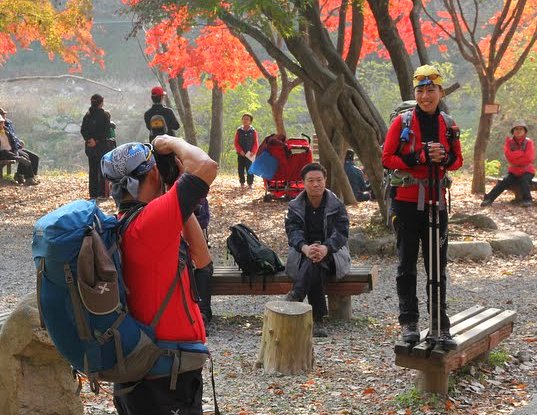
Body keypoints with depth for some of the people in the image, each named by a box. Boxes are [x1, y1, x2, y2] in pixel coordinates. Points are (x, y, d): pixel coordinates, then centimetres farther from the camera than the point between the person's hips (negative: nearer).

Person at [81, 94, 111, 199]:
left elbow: (83, 130, 0)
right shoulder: (104, 115, -8)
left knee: (92, 170, 10)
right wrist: (97, 141, -11)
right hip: (102, 146, -5)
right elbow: (106, 132, -14)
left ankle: (93, 193, 9)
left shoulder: (87, 115, 6)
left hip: (90, 146, 5)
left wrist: (89, 139, -8)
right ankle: (102, 193, -3)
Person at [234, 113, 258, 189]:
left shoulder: (253, 131, 3)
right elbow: (236, 142, 4)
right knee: (240, 169, 4)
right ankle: (242, 183, 13)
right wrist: (240, 150, -10)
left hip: (249, 154, -2)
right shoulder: (239, 130, 6)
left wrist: (253, 152, -11)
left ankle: (250, 184, 2)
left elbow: (256, 143, 1)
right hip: (241, 154, 2)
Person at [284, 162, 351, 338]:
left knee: (315, 260, -38)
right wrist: (305, 248, -33)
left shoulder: (337, 205, 4)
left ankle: (295, 297, -44)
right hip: (302, 253, 1)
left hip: (331, 252, -1)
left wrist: (325, 248, -32)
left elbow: (341, 233, -9)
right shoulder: (295, 206, 7)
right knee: (315, 266, -36)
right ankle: (317, 319, -45)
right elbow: (293, 231, -9)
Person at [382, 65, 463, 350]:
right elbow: (387, 158, -7)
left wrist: (445, 158, -11)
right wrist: (419, 158, -20)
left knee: (438, 265, 7)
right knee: (407, 264, 5)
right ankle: (408, 322, 14)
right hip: (407, 201, -3)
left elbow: (458, 160, 12)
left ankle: (440, 326, 14)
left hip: (436, 202, 3)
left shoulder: (448, 125, 6)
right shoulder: (402, 122, -5)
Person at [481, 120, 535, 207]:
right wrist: (522, 152, -21)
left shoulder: (529, 142, -8)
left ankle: (527, 200, -22)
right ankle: (489, 199, -21)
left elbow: (529, 158, -20)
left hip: (527, 171, -2)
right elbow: (509, 156, -17)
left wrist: (514, 160, -15)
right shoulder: (509, 142, -1)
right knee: (504, 182, -18)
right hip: (514, 171, 2)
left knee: (524, 181, -32)